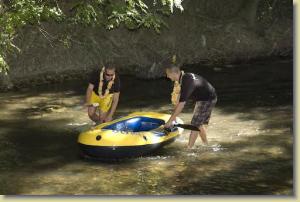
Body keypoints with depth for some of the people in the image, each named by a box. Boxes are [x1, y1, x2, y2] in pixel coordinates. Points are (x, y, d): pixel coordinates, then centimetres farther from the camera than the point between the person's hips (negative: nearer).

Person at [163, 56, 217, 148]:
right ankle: (206, 145, 31)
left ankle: (188, 149, -5)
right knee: (198, 124, 18)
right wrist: (173, 116, 2)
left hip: (207, 100, -10)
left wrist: (170, 120, -30)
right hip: (202, 99, 10)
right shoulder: (182, 78, -3)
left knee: (195, 125, -8)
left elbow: (181, 104, -33)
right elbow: (178, 99, 3)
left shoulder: (186, 82, -32)